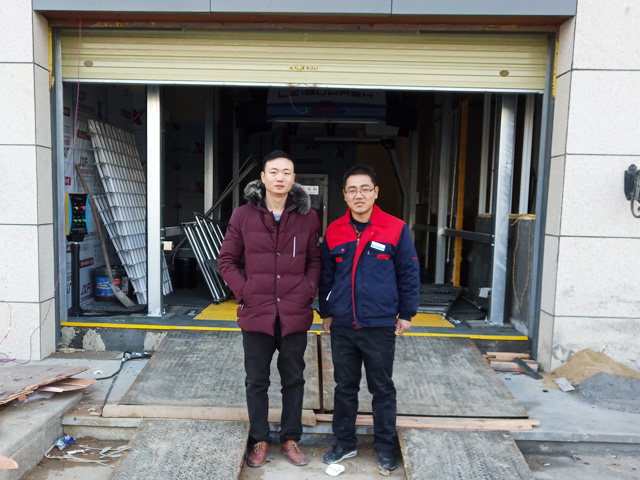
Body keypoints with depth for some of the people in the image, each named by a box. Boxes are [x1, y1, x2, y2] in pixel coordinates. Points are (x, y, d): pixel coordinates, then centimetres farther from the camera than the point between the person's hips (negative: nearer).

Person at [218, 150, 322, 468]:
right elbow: (226, 260, 3)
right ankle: (259, 440, 31)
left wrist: (308, 291, -7)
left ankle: (290, 438, 32)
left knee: (293, 380, 14)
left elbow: (315, 260, 7)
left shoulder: (307, 216, 0)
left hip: (295, 315, 1)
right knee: (256, 381, 13)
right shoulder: (243, 215, -2)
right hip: (256, 313, 0)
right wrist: (244, 292, -8)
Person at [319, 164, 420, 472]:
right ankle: (344, 443, 33)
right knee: (344, 387, 16)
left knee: (382, 388, 12)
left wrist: (406, 314, 0)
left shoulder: (396, 229, -7)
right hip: (342, 326, 3)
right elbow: (326, 276, 11)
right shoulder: (334, 232, 2)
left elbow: (409, 274, -1)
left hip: (381, 327, -2)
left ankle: (385, 447, 31)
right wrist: (326, 312, 12)